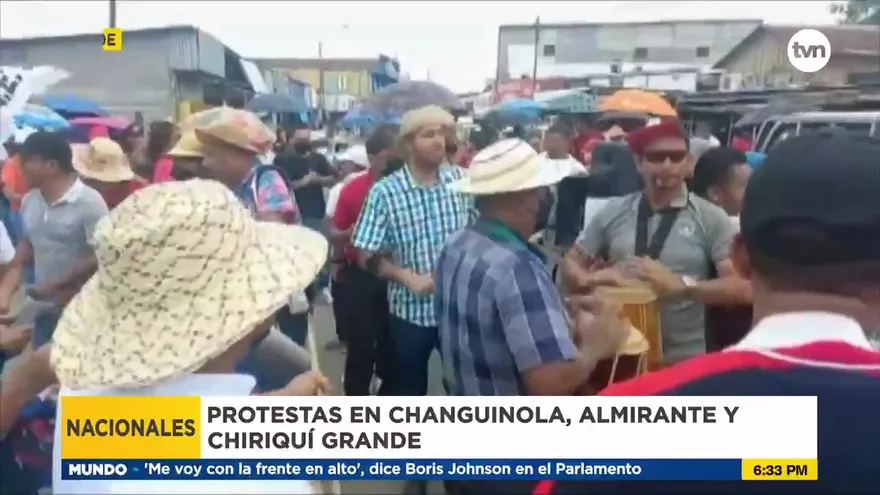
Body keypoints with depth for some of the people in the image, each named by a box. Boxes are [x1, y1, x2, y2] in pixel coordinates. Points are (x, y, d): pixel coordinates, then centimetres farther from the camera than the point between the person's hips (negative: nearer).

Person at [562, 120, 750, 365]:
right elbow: (572, 261, 9)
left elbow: (743, 288, -10)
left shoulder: (711, 218, -4)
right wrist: (589, 281, -12)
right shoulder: (613, 212, 2)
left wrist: (680, 285, -22)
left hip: (683, 358, -2)